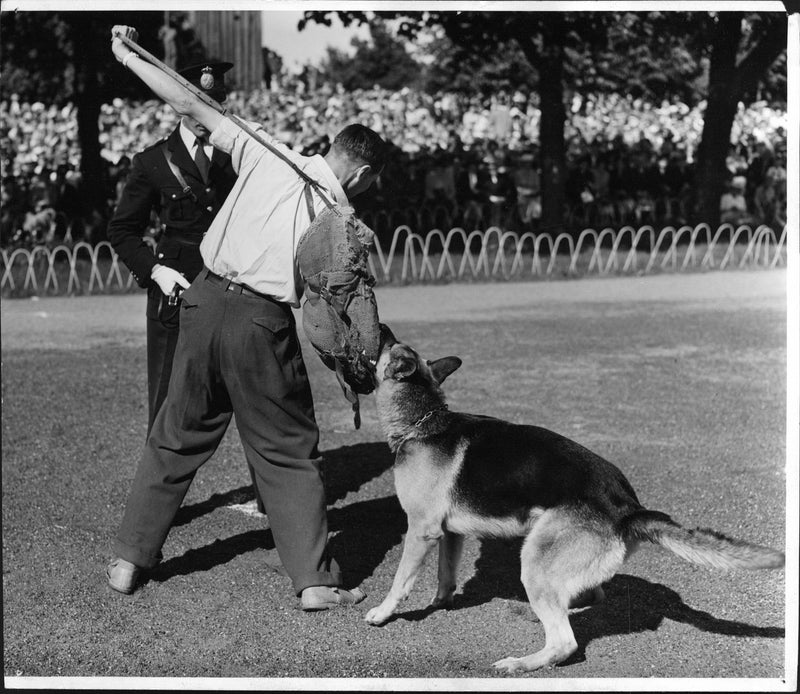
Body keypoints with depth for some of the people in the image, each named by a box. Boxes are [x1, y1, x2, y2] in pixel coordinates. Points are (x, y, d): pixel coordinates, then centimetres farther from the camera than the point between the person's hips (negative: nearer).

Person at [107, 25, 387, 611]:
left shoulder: (265, 154, 6)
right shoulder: (341, 221, 0)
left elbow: (192, 106, 7)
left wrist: (129, 57, 16)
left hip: (205, 300, 4)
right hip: (263, 322, -4)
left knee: (177, 437, 15)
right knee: (289, 452, 8)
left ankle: (131, 559, 23)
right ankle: (315, 580, 8)